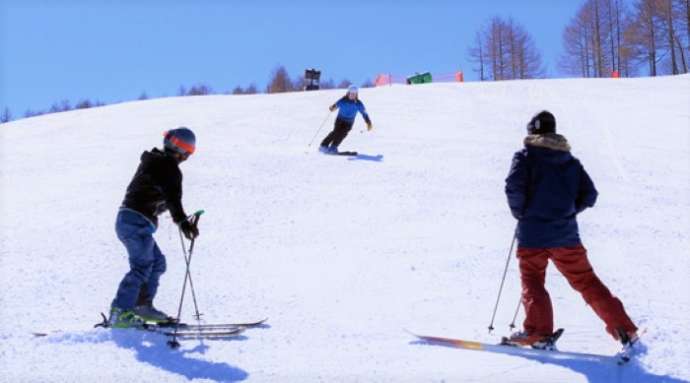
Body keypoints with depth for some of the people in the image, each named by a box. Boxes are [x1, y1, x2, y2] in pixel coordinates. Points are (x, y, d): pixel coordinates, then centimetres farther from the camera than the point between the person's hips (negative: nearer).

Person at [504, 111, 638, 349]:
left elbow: (514, 187, -16)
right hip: (566, 235, 4)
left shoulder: (525, 156, -2)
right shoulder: (571, 161, 12)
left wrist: (519, 212, 1)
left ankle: (538, 331, -6)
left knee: (532, 282, 9)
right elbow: (590, 196, 7)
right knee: (586, 280, 11)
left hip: (533, 234, -4)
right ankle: (624, 329, 10)